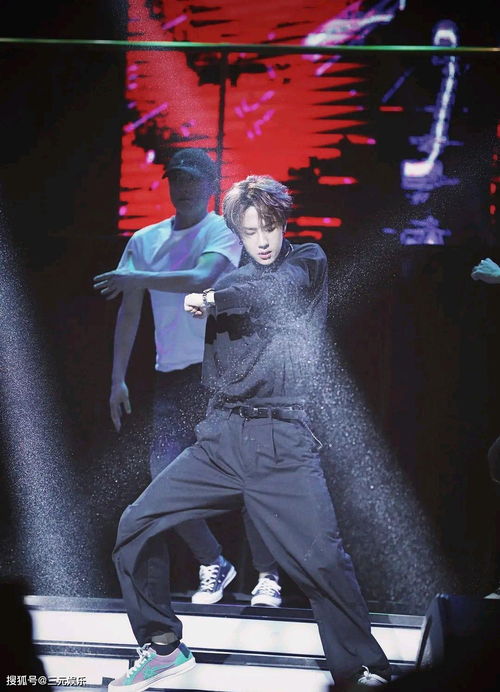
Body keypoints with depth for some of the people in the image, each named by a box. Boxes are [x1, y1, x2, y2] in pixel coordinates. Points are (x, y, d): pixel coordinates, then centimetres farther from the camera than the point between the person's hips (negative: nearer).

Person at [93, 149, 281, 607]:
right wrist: (119, 378, 9)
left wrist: (136, 278, -22)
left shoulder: (224, 232, -3)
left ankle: (268, 574, 4)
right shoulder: (146, 240, 13)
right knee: (165, 477, -3)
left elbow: (202, 278, -23)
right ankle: (213, 565, 15)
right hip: (171, 377, 5)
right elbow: (129, 312, 13)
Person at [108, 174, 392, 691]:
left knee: (323, 559, -13)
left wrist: (215, 297, -14)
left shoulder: (308, 261, 5)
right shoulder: (229, 278, 17)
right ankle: (164, 647, 13)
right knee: (137, 524, -2)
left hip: (283, 442, -4)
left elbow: (281, 289, -14)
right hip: (221, 439, 5)